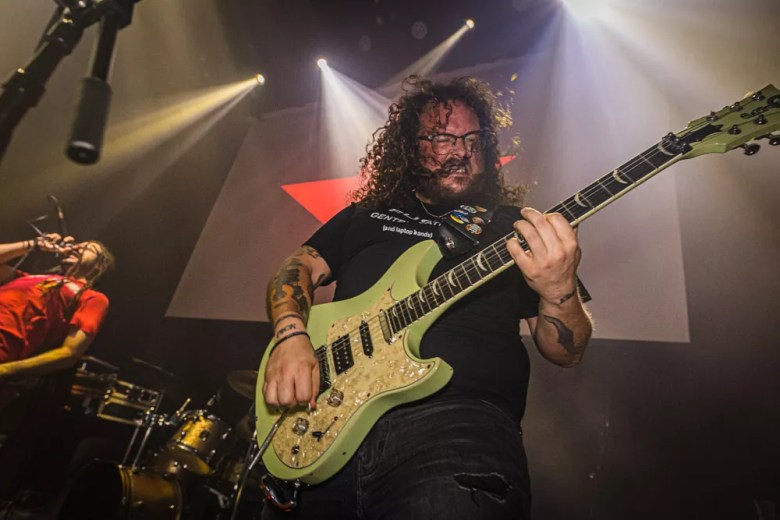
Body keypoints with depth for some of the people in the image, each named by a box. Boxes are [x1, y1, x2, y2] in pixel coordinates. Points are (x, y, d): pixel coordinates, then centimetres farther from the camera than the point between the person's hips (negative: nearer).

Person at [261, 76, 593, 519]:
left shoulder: (514, 230, 13)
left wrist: (559, 291, -14)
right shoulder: (367, 215, 19)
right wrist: (291, 337, -4)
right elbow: (299, 267, 17)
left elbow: (567, 352, 9)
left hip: (460, 419, -2)